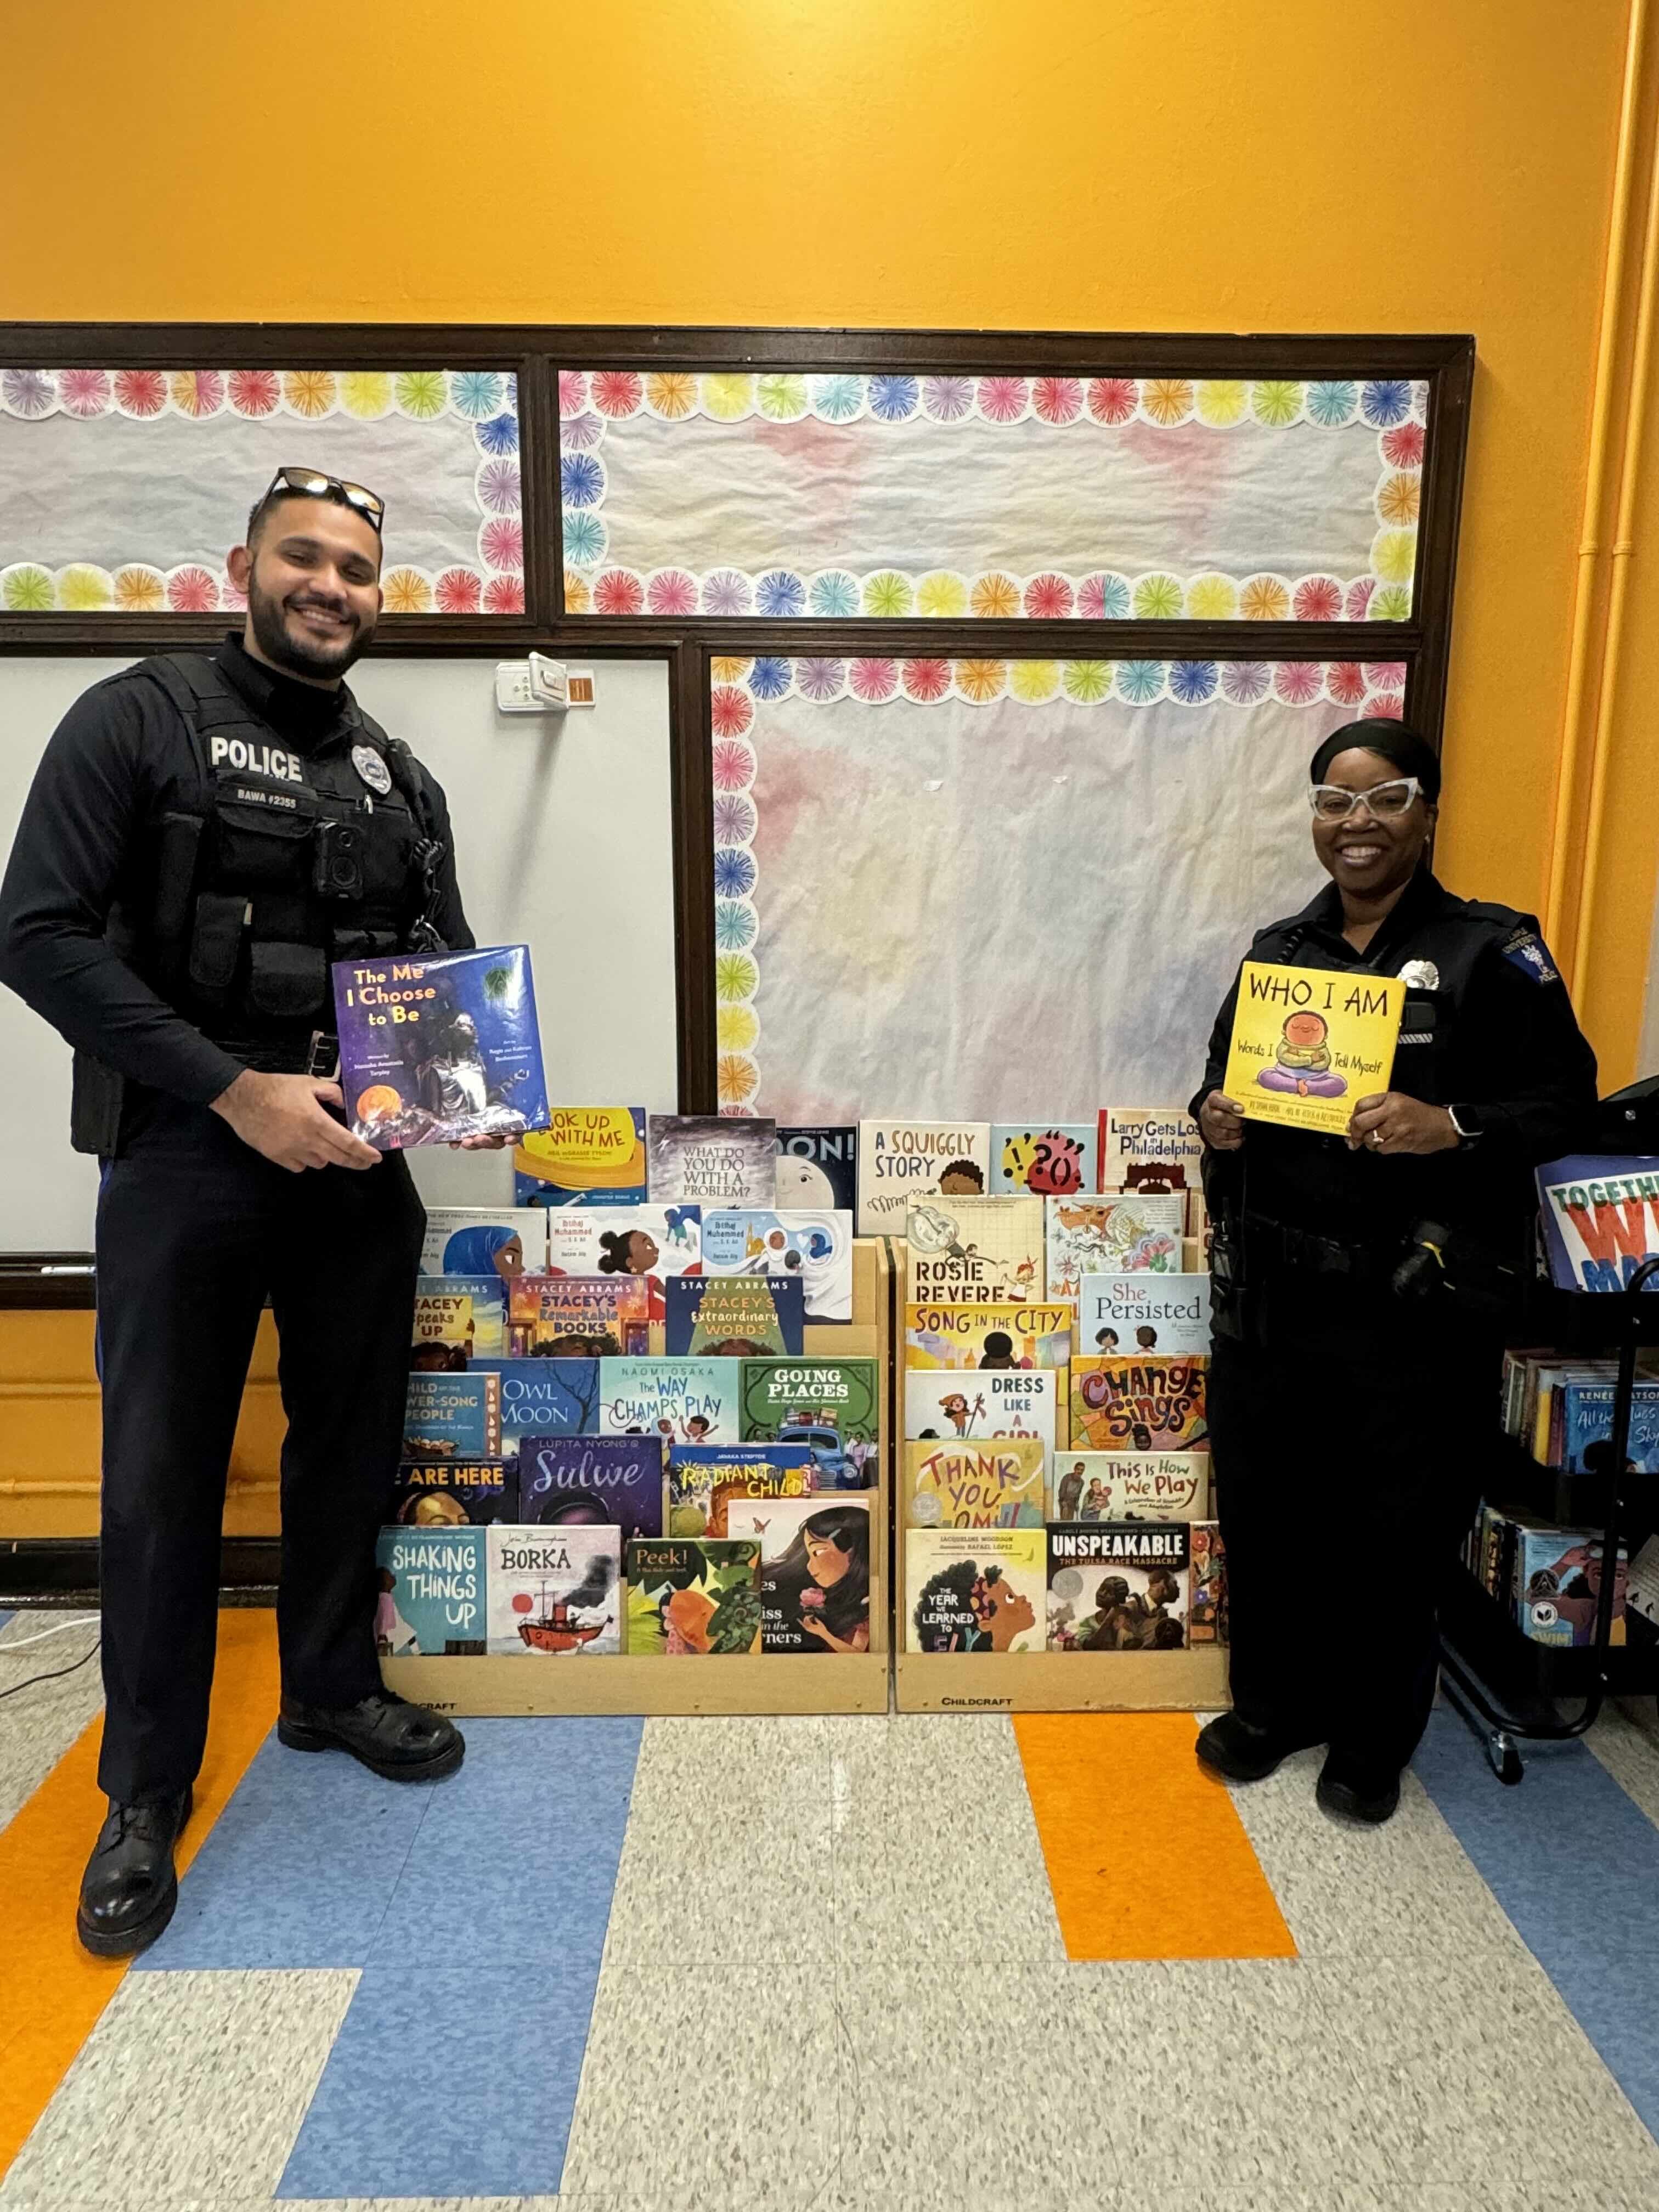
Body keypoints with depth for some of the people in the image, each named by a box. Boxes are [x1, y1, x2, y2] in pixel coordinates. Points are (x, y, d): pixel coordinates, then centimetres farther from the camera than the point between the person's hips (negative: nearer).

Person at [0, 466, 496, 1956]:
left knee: (352, 1443, 14)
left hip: (359, 1165, 5)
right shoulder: (138, 722, -3)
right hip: (186, 1163, -4)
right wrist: (236, 1090, -19)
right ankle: (147, 1788, 24)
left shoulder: (401, 779, 12)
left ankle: (333, 1689, 37)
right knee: (164, 1477, 5)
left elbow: (450, 965, 15)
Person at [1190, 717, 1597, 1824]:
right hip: (1270, 1291, 4)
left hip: (1414, 1304, -4)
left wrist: (1450, 1127, -24)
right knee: (1263, 1508, 13)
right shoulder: (1278, 949, 11)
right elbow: (1223, 1079, 18)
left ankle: (1371, 1741, 33)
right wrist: (1217, 1117, -4)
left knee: (1396, 1530, 9)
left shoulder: (1491, 951, -4)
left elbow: (1563, 1096, -6)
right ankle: (1272, 1702, 37)